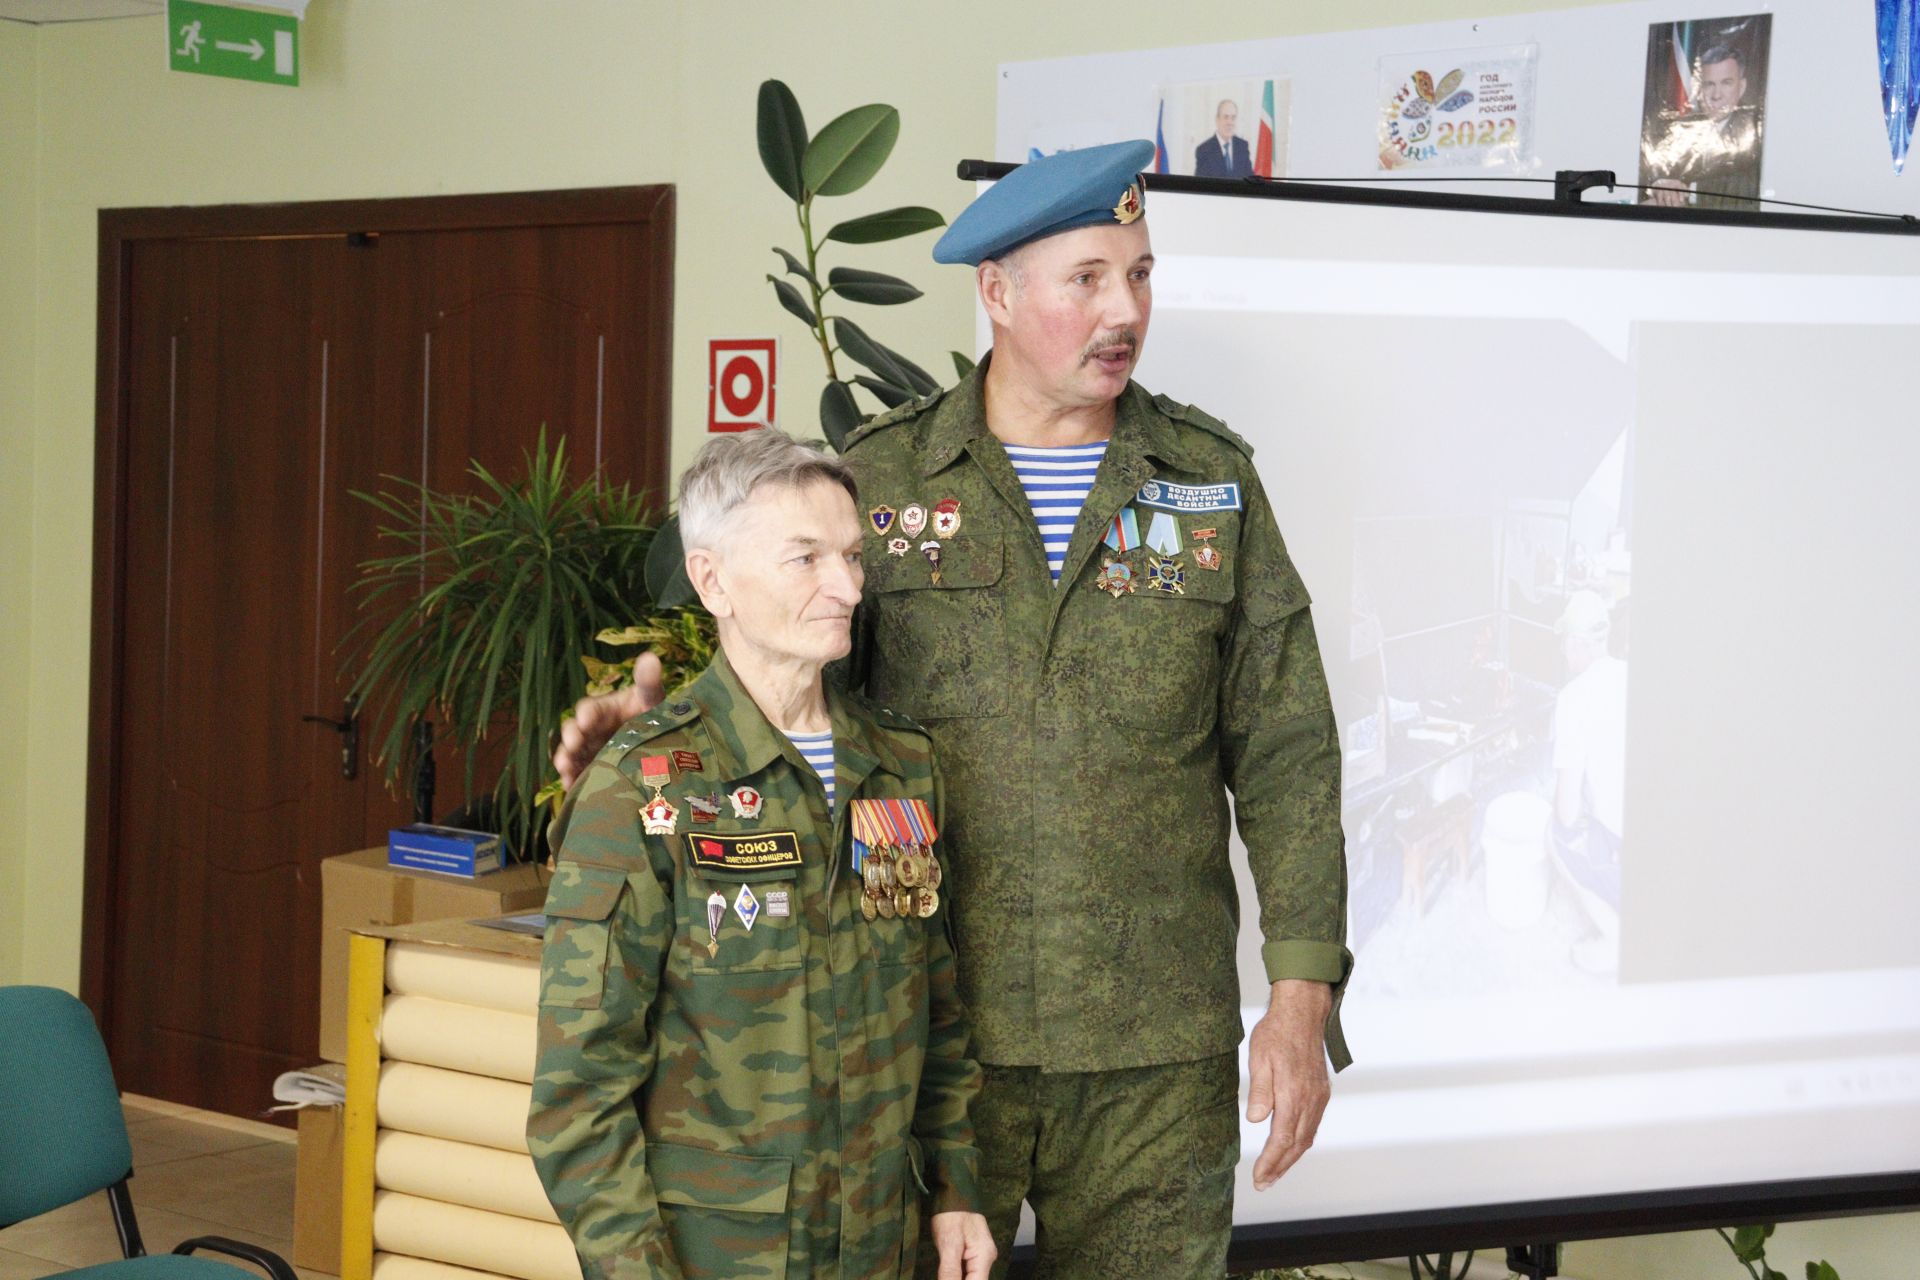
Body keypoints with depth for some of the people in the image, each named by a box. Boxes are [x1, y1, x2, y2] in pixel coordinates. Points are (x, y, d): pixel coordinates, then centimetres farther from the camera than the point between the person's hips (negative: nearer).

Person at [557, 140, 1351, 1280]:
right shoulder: (880, 477, 3)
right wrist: (653, 714, -9)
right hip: (927, 1030, 0)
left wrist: (1303, 997, -4)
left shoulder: (1212, 481, 5)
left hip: (1155, 1055, 1)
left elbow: (1285, 758, 4)